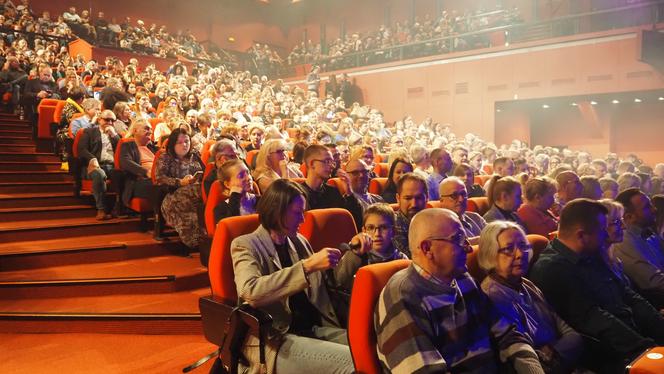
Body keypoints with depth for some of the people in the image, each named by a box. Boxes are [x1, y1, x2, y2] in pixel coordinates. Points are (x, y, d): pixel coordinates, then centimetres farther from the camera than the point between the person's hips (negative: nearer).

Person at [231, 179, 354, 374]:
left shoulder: (299, 242, 14)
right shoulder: (246, 245, -4)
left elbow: (330, 282, 26)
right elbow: (250, 291, -25)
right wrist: (307, 266, -27)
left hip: (315, 329, 7)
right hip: (274, 341, -6)